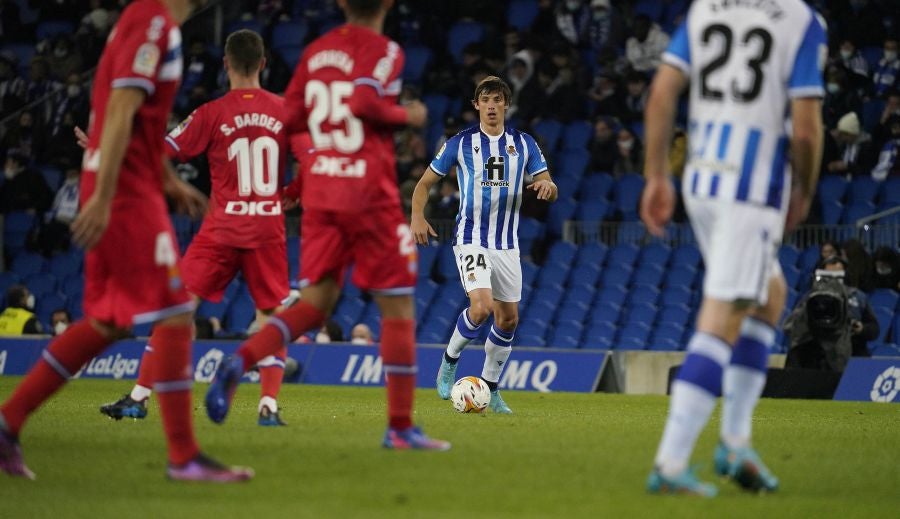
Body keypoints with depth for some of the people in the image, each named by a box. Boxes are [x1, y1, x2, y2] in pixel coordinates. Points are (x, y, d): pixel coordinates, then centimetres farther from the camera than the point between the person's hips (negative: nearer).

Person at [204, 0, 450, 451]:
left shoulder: (316, 51, 12)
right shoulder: (385, 51, -7)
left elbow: (291, 117, 11)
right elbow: (364, 101, -23)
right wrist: (406, 116, -7)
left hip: (319, 191, 6)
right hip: (369, 193, -6)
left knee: (315, 303, 9)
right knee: (397, 308, 4)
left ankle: (238, 362, -14)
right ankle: (400, 427, 4)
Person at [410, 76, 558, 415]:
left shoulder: (524, 144, 5)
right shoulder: (460, 143, -2)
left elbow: (549, 189, 3)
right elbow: (425, 183, 5)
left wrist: (547, 187, -22)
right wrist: (417, 217, -13)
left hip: (507, 244, 4)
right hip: (470, 240, -4)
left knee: (508, 319, 6)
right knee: (481, 308, -23)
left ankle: (490, 388, 21)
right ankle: (449, 361, 3)